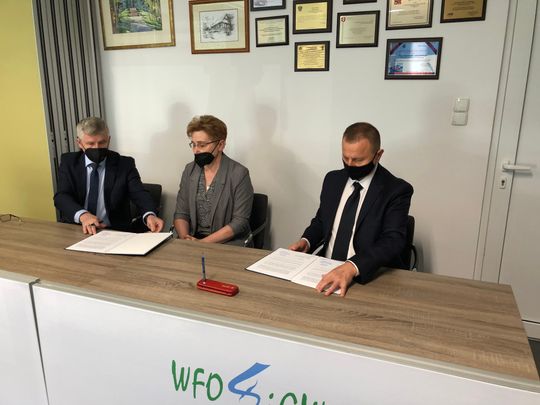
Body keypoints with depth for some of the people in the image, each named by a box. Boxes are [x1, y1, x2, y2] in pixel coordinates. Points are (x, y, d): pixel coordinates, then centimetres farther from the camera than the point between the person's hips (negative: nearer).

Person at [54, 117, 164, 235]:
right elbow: (61, 196, -5)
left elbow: (139, 194, -9)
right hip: (73, 231, 0)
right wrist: (82, 215, -27)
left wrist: (149, 215, -33)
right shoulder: (69, 162, 7)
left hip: (114, 233, 0)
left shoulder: (125, 164, 3)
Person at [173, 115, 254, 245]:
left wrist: (202, 242, -18)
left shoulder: (239, 174, -9)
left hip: (228, 242, -4)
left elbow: (240, 222, -13)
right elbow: (181, 213, 8)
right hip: (193, 238, 5)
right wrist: (185, 238, -11)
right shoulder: (189, 170, 7)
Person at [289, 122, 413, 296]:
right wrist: (306, 241, -3)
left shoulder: (397, 190, -8)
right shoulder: (333, 179, 7)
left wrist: (352, 267, -34)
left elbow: (392, 241, -19)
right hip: (324, 270, 4)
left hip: (368, 278, -4)